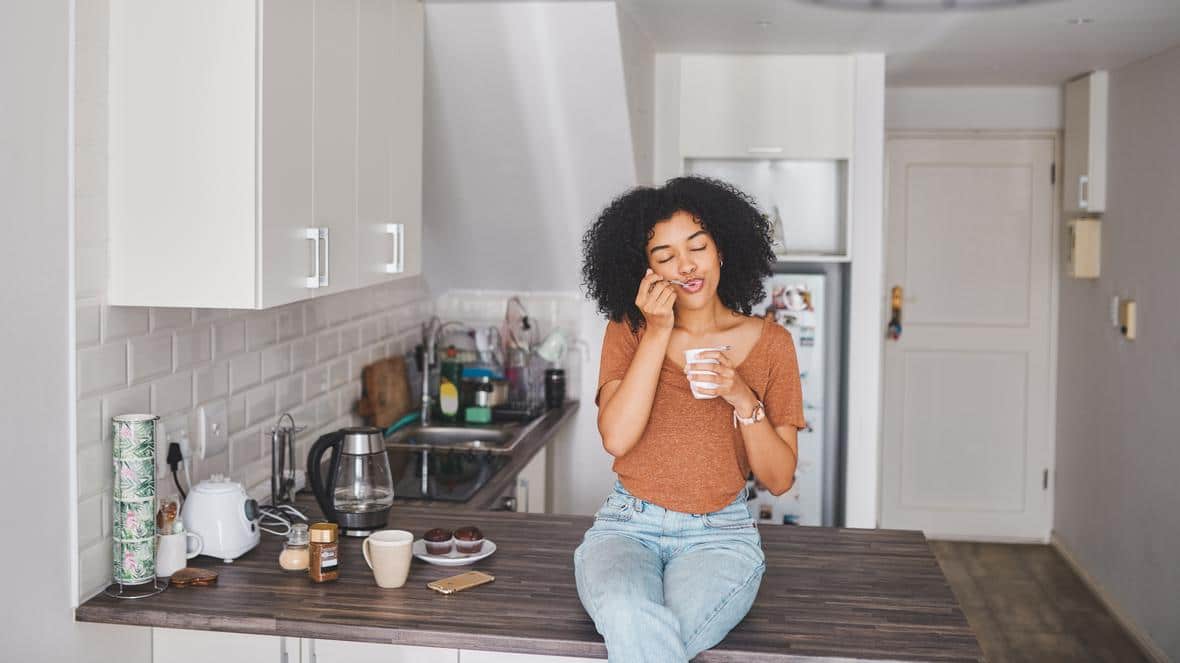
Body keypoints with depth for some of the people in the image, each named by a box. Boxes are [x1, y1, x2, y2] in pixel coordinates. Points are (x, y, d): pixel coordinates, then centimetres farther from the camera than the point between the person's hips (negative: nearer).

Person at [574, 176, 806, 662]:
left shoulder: (769, 343, 2)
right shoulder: (628, 331, 4)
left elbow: (779, 479, 1)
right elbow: (616, 439, -12)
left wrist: (743, 400, -16)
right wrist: (658, 333, -13)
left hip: (719, 535, 0)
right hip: (628, 527, 1)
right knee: (633, 621, -35)